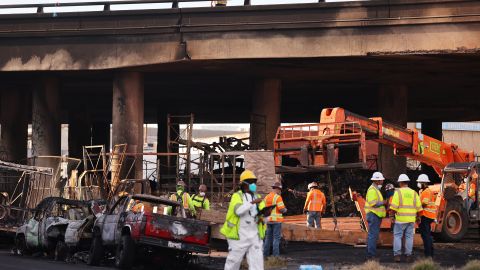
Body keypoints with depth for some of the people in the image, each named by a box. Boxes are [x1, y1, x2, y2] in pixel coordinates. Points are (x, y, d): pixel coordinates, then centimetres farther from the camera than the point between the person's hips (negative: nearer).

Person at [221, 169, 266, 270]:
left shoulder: (258, 197, 14)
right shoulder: (237, 196, -1)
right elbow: (238, 210, -21)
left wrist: (263, 217, -11)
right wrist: (252, 203, -30)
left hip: (255, 236, 4)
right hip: (239, 236, -4)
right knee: (234, 262, 5)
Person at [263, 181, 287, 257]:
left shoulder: (266, 197, 9)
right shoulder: (278, 197, -12)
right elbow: (282, 209, -17)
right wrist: (285, 210, 3)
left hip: (268, 220, 7)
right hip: (276, 220, -7)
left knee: (268, 237, 14)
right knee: (276, 237, -3)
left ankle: (265, 254, 16)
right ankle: (275, 255, -5)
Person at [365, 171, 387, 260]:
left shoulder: (376, 189, 21)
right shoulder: (372, 190, -14)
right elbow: (372, 203, -22)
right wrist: (383, 203, -16)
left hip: (376, 215, 11)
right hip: (373, 215, -11)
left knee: (372, 235, 13)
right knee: (373, 235, -12)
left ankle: (370, 254, 18)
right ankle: (371, 255, -13)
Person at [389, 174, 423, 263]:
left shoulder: (398, 192, -5)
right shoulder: (414, 193, 7)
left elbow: (394, 206, -12)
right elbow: (419, 207, 6)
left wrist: (392, 216, -6)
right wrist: (418, 217, 15)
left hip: (400, 219, -4)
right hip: (411, 219, 4)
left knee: (397, 236, 2)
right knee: (409, 237, 8)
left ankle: (397, 255, -4)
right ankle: (408, 255, 7)